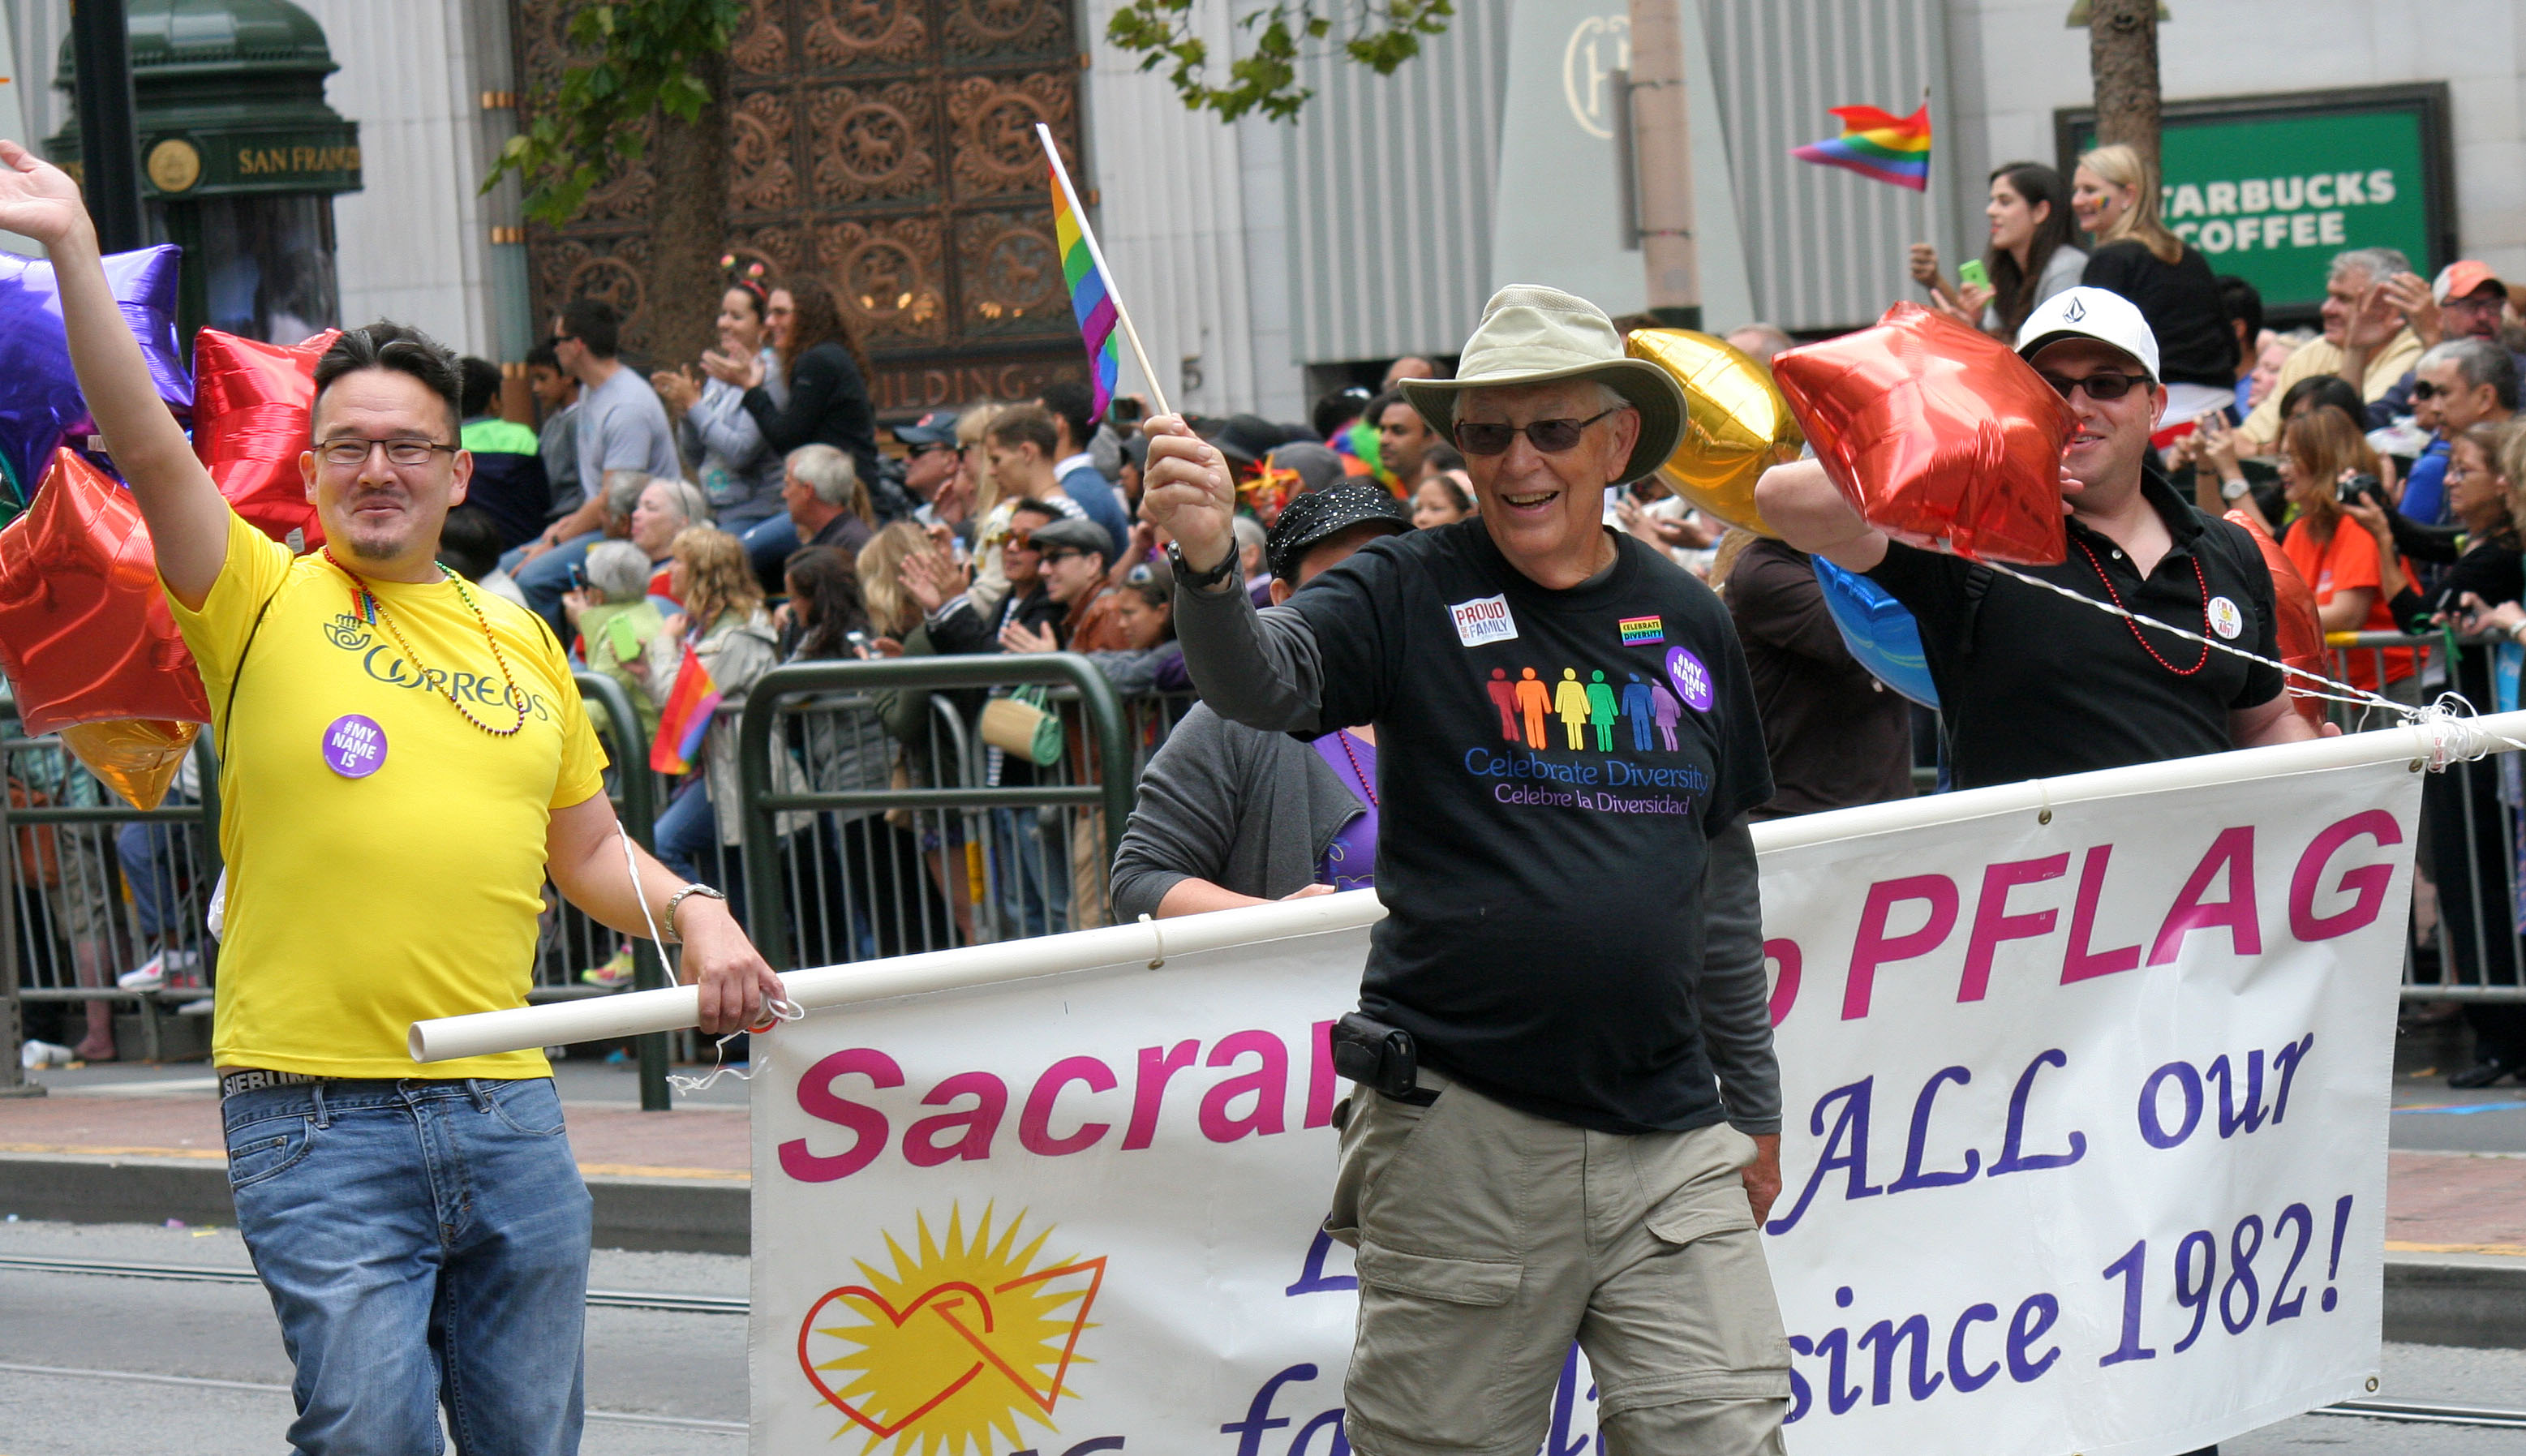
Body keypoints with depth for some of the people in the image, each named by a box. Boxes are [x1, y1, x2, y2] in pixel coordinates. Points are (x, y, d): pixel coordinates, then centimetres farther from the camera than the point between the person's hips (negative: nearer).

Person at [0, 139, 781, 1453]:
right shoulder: (263, 601, 2)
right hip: (318, 1114, -4)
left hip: (507, 1106, 4)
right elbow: (150, 448, -13)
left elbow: (590, 853, 22)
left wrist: (692, 916, 2)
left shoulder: (519, 641, 14)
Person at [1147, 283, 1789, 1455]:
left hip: (1668, 1139, 3)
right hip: (1460, 1133, -3)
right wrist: (1208, 566, -41)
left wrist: (1753, 1101, 23)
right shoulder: (1415, 596, -1)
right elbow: (1261, 682, -20)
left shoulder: (1687, 623, 10)